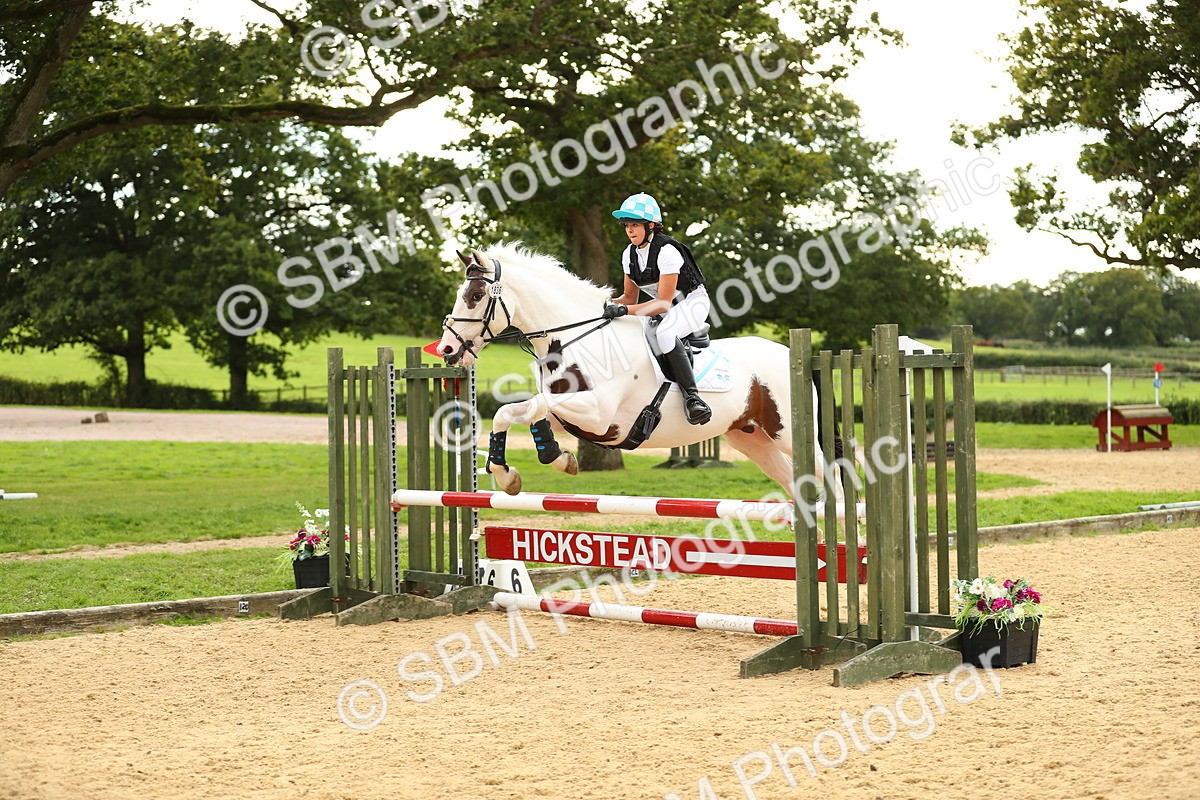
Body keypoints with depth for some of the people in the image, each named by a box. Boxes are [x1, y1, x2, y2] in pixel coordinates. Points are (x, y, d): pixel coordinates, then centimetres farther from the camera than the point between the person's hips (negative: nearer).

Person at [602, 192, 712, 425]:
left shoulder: (666, 251, -24)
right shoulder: (630, 255, -1)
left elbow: (663, 302, -27)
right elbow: (630, 297, 8)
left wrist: (625, 310, -39)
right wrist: (610, 304, -15)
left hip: (693, 301, -8)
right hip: (667, 310, 8)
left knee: (664, 333, -38)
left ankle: (691, 397, -38)